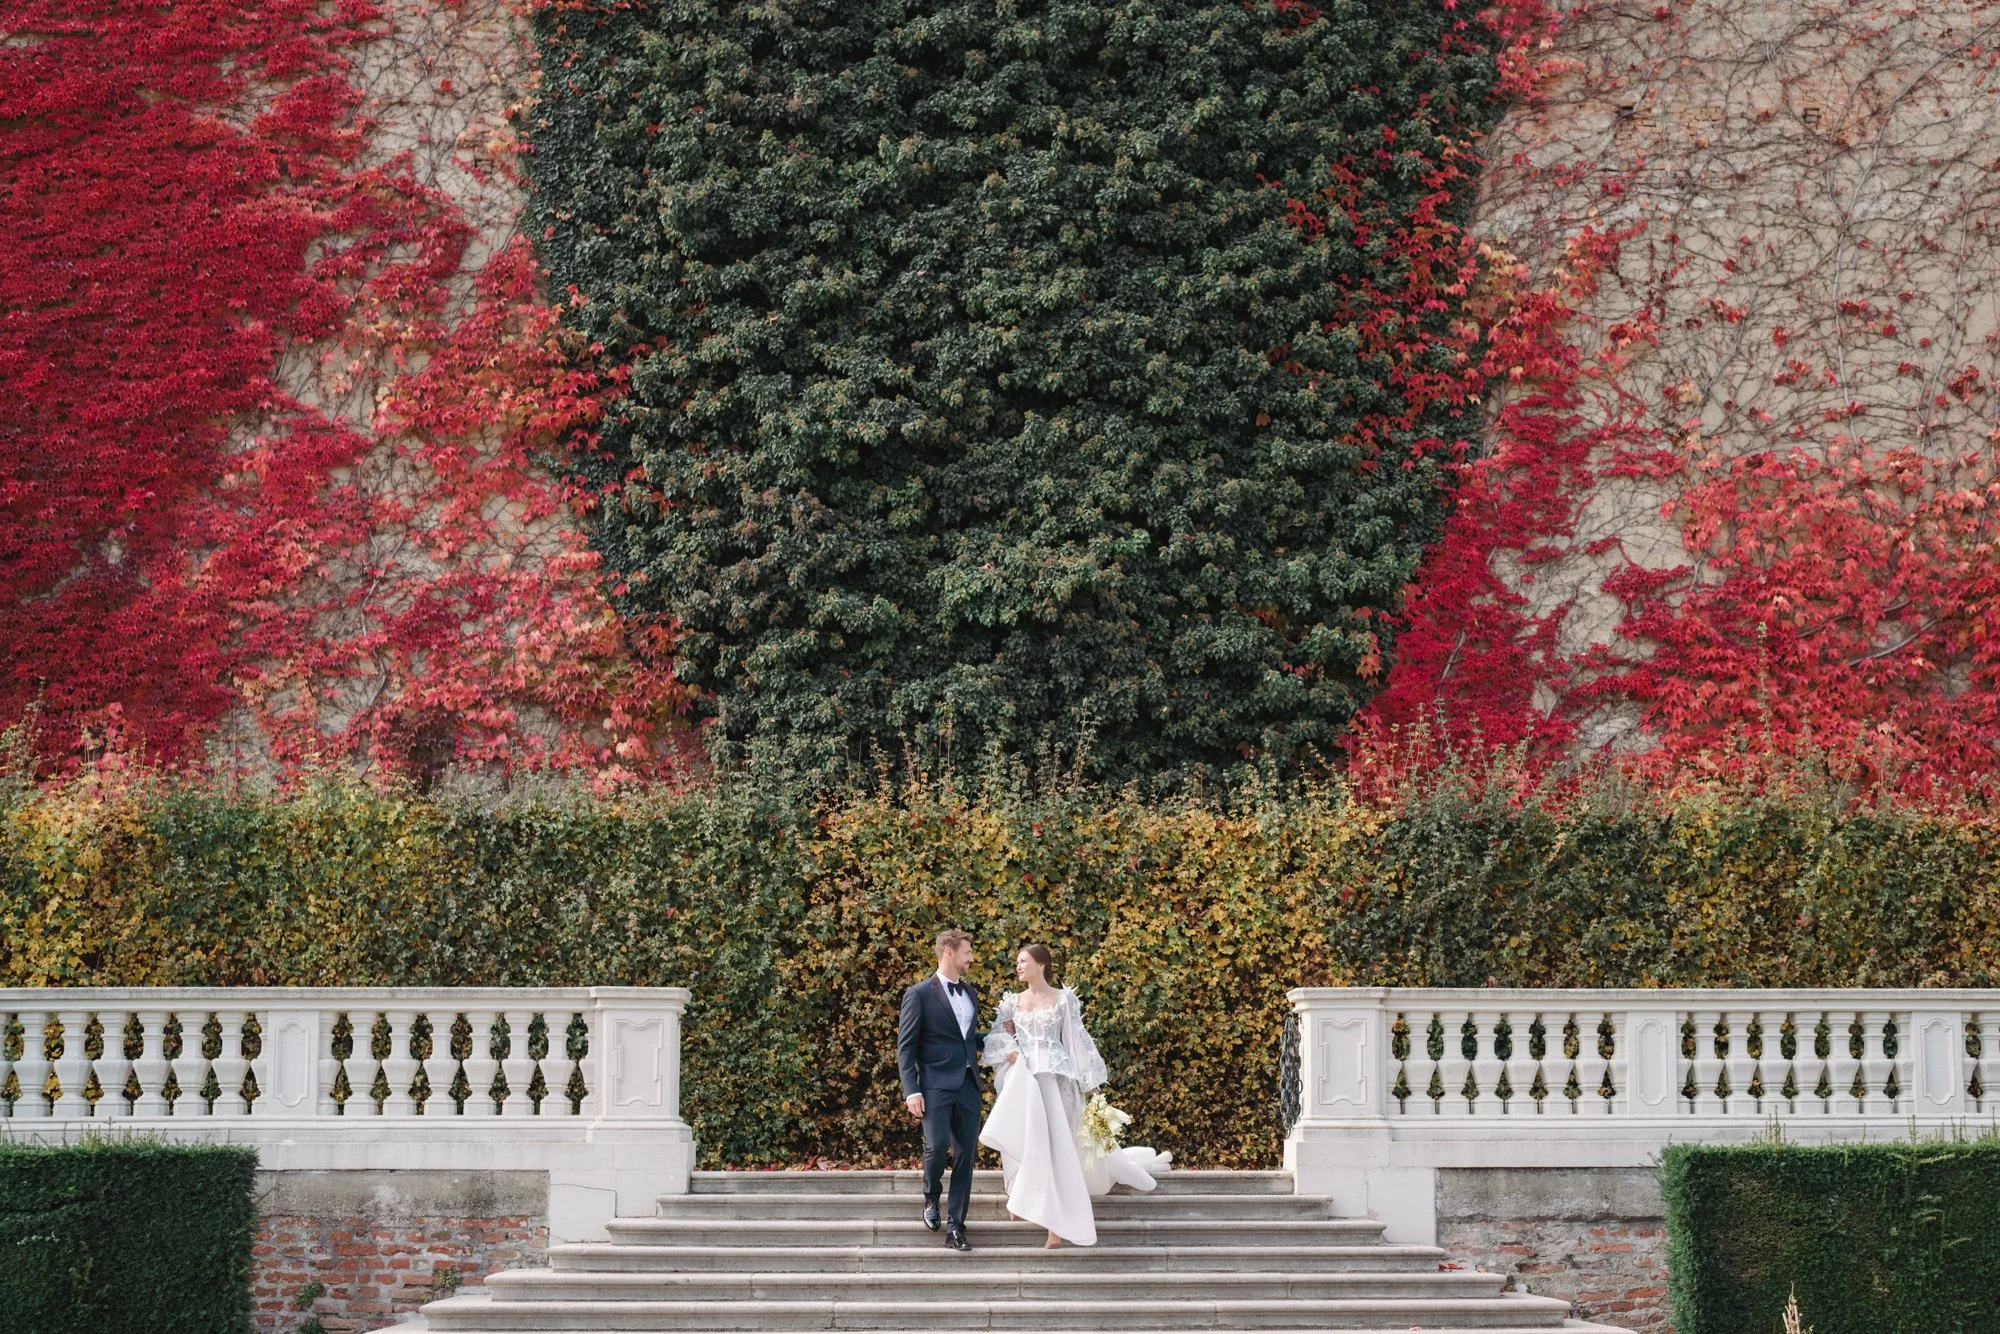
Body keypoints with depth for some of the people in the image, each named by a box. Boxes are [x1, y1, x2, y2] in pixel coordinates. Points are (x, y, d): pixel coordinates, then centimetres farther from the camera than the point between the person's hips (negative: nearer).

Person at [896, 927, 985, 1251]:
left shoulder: (970, 993, 16)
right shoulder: (920, 994, -3)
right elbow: (906, 1047, -5)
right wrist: (911, 1091, -13)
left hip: (968, 1085, 6)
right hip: (936, 1085, -6)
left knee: (965, 1155, 1)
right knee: (937, 1145, -19)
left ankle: (955, 1228, 5)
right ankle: (931, 1198, 12)